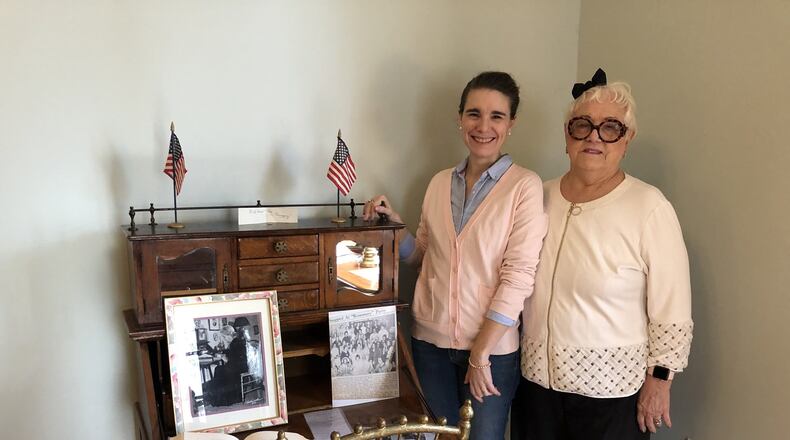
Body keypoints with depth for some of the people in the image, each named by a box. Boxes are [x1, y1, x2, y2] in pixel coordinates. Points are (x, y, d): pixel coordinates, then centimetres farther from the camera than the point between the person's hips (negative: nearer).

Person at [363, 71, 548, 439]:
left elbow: (518, 276, -14)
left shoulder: (525, 185, -9)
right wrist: (394, 223, -3)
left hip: (493, 346, -4)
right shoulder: (439, 183, 5)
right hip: (430, 340, 4)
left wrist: (480, 354, -15)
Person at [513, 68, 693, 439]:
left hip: (611, 386, -4)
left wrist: (659, 380, -8)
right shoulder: (542, 196, 0)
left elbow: (671, 311, -11)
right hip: (537, 375, 5)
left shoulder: (650, 208, -15)